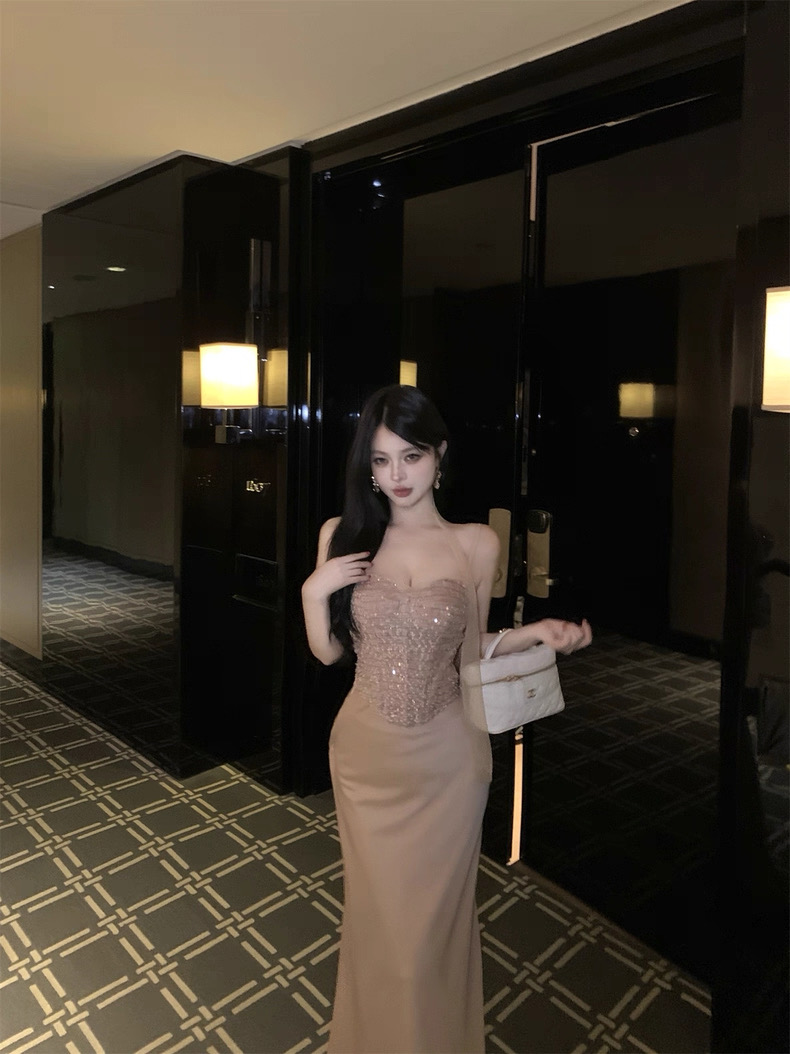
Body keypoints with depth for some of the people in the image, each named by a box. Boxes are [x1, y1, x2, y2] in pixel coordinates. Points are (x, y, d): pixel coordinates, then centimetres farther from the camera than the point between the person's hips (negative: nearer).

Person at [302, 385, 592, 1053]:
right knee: (375, 907, 21)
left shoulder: (478, 545, -9)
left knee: (434, 911, 17)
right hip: (365, 753, 1)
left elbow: (470, 649, 2)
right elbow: (328, 652, 0)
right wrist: (313, 590, -17)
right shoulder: (343, 535, -6)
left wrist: (535, 633, -13)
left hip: (446, 756, -1)